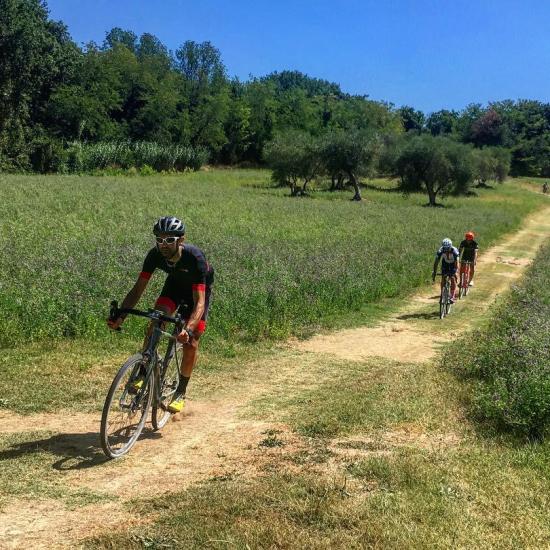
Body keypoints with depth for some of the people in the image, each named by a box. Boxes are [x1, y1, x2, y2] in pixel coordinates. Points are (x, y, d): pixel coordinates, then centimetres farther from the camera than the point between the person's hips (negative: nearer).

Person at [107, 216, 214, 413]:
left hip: (199, 289, -3)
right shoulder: (155, 255, -27)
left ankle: (181, 392, 6)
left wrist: (188, 329, -59)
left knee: (191, 341, -11)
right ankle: (143, 374, -10)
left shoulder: (194, 257, -39)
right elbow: (138, 289, -22)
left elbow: (199, 302, -43)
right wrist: (119, 316, -37)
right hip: (174, 284, 3)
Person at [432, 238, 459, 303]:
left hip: (453, 264, -2)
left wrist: (455, 273, -50)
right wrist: (434, 272, -35)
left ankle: (452, 297, -14)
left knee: (453, 279, -16)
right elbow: (436, 262, -27)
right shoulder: (440, 251, -29)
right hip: (445, 264, 2)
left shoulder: (454, 251, -35)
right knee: (443, 279, -10)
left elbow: (456, 263, -39)